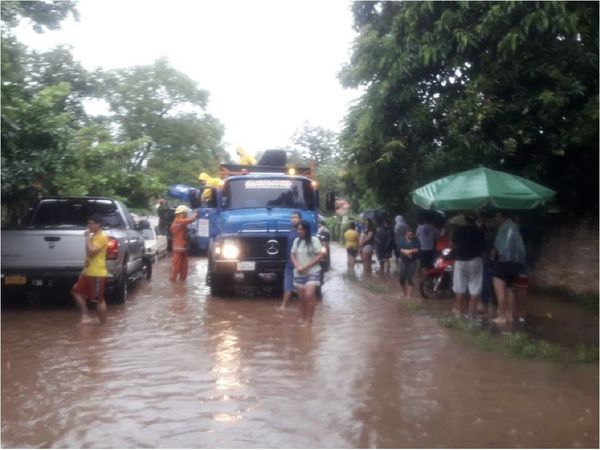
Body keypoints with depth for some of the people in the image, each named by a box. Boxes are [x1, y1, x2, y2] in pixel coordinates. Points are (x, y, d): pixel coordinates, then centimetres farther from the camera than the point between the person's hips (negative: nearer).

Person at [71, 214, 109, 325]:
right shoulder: (93, 236, 16)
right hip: (88, 272, 10)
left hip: (97, 274, -10)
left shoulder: (102, 237, -15)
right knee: (77, 292, 8)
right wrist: (85, 269, 19)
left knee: (99, 299, -3)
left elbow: (91, 251, -27)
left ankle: (103, 324, 6)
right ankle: (86, 316, 12)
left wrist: (87, 237, -18)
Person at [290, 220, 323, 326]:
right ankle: (303, 318, 19)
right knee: (302, 297, 5)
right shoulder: (296, 241, 8)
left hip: (313, 272, -4)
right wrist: (297, 266, -10)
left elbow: (320, 255, -10)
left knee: (309, 295, -18)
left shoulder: (314, 240, -5)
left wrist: (307, 266, -16)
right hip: (299, 273, 4)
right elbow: (293, 255, 9)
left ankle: (309, 319, -8)